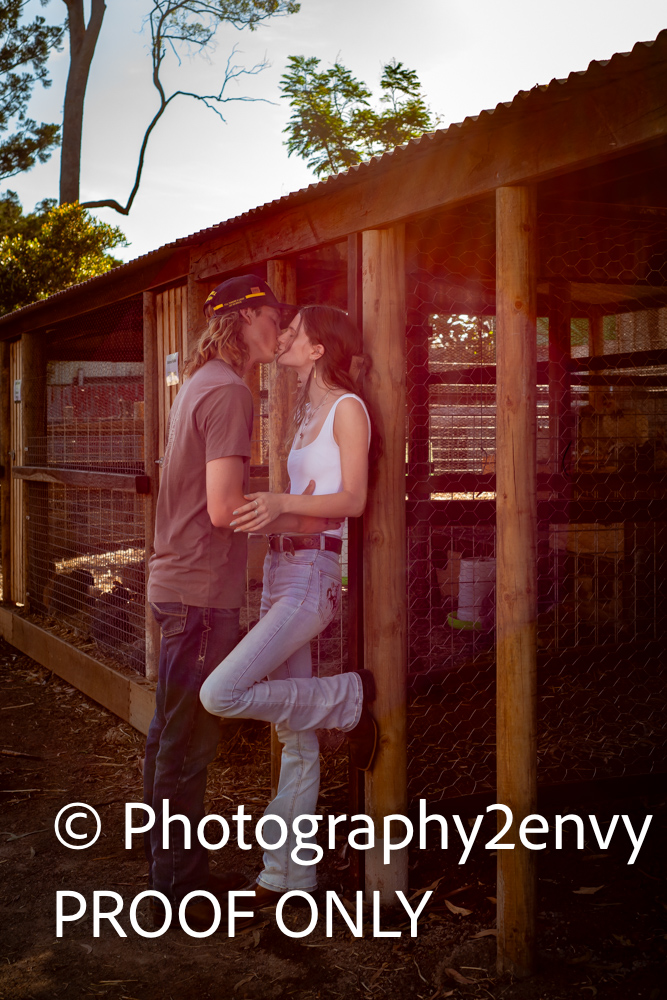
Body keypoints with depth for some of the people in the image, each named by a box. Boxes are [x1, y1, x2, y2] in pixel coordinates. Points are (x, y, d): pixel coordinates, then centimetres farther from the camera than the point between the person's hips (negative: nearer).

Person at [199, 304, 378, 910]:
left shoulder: (347, 407, -6)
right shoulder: (308, 412, 20)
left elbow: (353, 500, -17)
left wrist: (282, 503, -29)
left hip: (311, 577, -8)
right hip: (281, 571, 8)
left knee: (221, 694, -21)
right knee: (296, 740, 10)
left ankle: (350, 699, -2)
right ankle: (289, 873, 17)